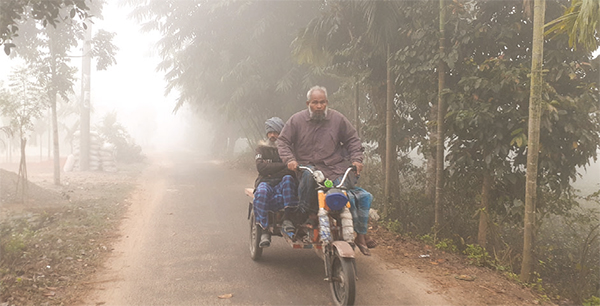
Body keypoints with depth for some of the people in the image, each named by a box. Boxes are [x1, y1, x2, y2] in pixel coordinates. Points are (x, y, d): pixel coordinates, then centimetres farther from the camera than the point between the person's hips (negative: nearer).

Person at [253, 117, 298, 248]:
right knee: (261, 192, -35)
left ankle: (287, 219, -37)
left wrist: (272, 173, -13)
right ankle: (264, 231, -33)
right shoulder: (262, 148, 14)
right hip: (266, 183, 0)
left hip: (282, 184, 0)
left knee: (288, 178, -34)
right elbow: (261, 167, -6)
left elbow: (293, 170, -1)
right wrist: (284, 165, -11)